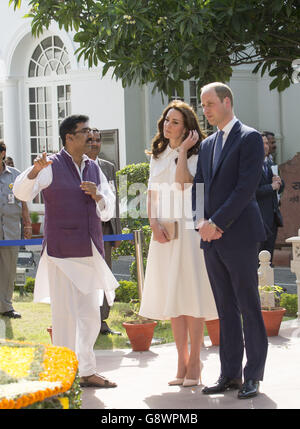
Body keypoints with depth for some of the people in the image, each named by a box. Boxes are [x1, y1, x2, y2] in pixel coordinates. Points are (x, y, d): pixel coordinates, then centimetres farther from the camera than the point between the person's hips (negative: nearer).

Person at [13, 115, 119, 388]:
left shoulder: (94, 169, 15)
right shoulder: (52, 166, -2)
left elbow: (108, 212, 15)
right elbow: (21, 192, -14)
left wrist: (97, 195, -6)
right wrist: (34, 171, -33)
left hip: (91, 252, 6)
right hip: (62, 252, -6)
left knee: (91, 314, 8)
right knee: (65, 313, -6)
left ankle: (87, 371, 18)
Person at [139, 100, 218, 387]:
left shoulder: (196, 156, -3)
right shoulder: (158, 156, 15)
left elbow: (183, 182, -20)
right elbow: (152, 194, 12)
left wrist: (183, 149, -14)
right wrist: (154, 224, -3)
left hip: (188, 229, -6)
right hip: (164, 232, 6)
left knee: (191, 293, -6)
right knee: (171, 296, 5)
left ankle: (194, 362, 1)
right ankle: (182, 361, 11)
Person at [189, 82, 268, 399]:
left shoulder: (249, 138, -5)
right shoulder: (207, 145, 18)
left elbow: (247, 186, -13)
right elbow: (197, 187, 16)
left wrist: (217, 223, -15)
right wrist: (201, 221, -3)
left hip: (239, 235, -7)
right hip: (212, 239, 7)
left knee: (249, 307, -1)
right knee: (226, 309, 9)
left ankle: (253, 376, 3)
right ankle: (230, 373, 13)